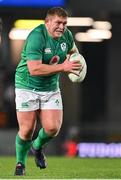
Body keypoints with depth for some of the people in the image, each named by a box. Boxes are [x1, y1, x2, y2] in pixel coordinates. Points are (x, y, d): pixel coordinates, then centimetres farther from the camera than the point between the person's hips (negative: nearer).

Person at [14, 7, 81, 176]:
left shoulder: (66, 35, -1)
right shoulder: (37, 37, -24)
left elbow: (73, 50, 25)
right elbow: (34, 69, -32)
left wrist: (74, 64, 4)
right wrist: (62, 67, -30)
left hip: (51, 88, 5)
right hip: (28, 87, -5)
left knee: (53, 128, -8)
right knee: (27, 130, -4)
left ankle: (37, 146, 26)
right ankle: (20, 163, 21)